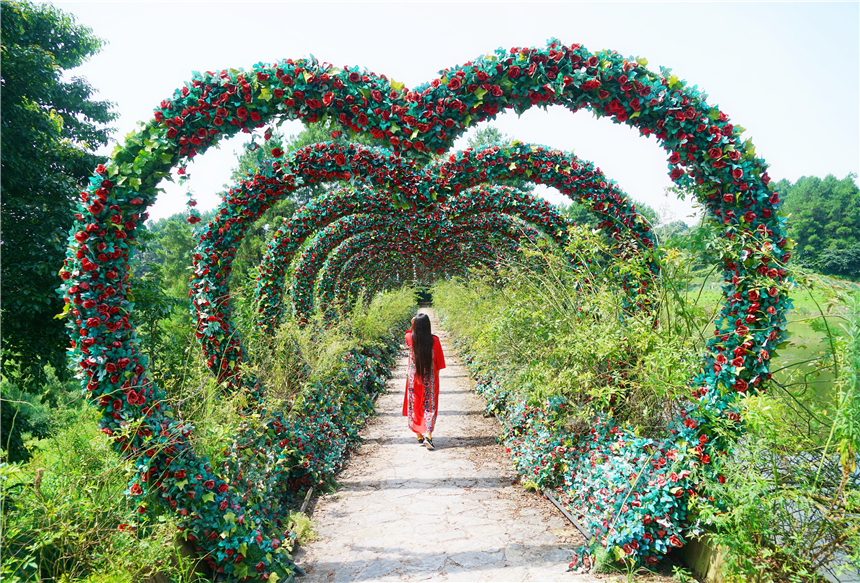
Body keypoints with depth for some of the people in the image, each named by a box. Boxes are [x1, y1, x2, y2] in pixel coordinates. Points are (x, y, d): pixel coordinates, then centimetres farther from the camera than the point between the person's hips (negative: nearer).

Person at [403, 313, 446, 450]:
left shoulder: (410, 339, -10)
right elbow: (439, 362, -2)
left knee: (414, 406, 14)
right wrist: (436, 376, 11)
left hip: (413, 378, 1)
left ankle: (419, 436, 17)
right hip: (430, 379, -1)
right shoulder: (434, 340, -13)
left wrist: (412, 325, 3)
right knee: (430, 407, 6)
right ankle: (428, 435, -9)